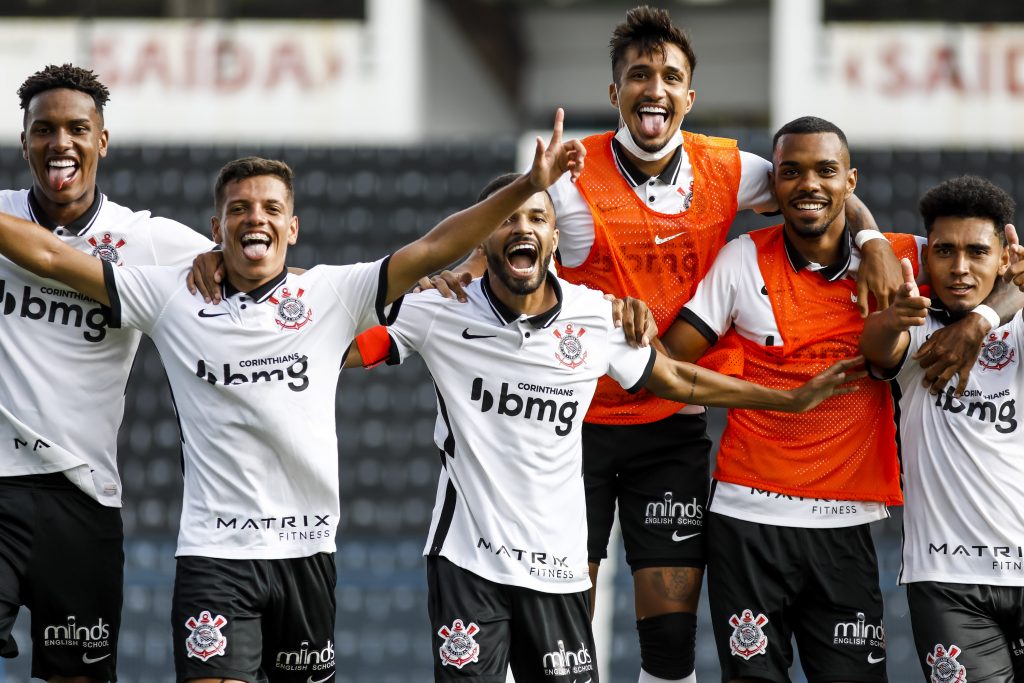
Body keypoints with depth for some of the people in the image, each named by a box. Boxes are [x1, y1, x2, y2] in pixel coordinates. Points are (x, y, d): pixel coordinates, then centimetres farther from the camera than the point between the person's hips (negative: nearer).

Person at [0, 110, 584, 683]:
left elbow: (433, 249, -3)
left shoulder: (333, 295, 3)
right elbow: (51, 257, 3)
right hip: (214, 554, -2)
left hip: (308, 550, 2)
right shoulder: (173, 299, 3)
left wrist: (529, 186, -12)